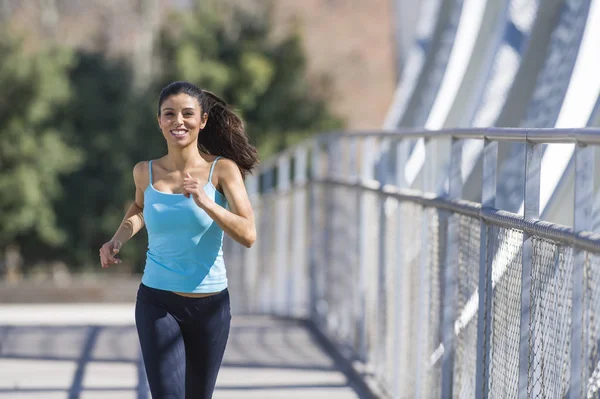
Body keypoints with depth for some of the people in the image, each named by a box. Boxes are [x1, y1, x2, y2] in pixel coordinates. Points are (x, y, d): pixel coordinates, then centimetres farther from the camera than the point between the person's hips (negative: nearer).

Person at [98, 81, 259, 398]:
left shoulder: (222, 169, -7)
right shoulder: (146, 172, -1)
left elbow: (248, 235, -18)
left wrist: (205, 202, -32)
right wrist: (118, 238, 5)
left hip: (210, 304, 0)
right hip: (158, 304, 0)